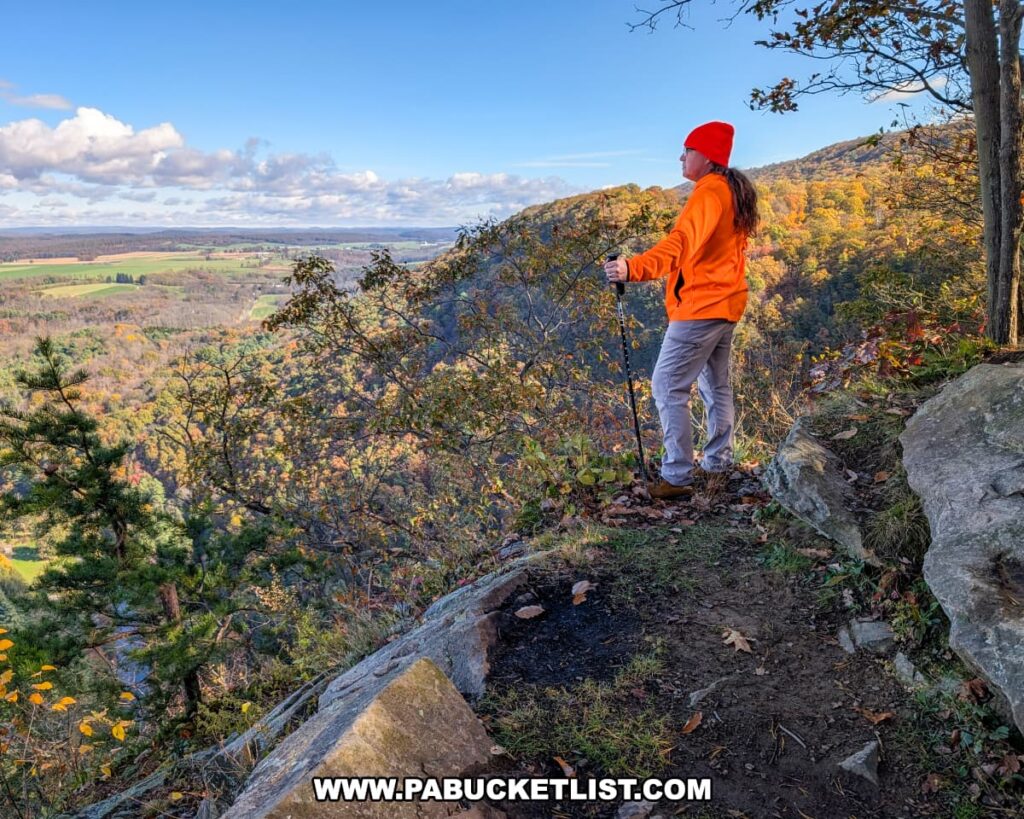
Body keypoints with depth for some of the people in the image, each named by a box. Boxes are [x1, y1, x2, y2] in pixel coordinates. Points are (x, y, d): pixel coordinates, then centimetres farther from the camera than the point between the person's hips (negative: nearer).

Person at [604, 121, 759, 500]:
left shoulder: (709, 193, -16)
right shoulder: (735, 192, 15)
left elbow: (680, 244, -32)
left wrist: (633, 268, -45)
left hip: (701, 307, -11)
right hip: (724, 303, 11)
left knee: (668, 386, -7)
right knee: (715, 384, 17)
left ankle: (677, 477, -5)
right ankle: (718, 463, 27)